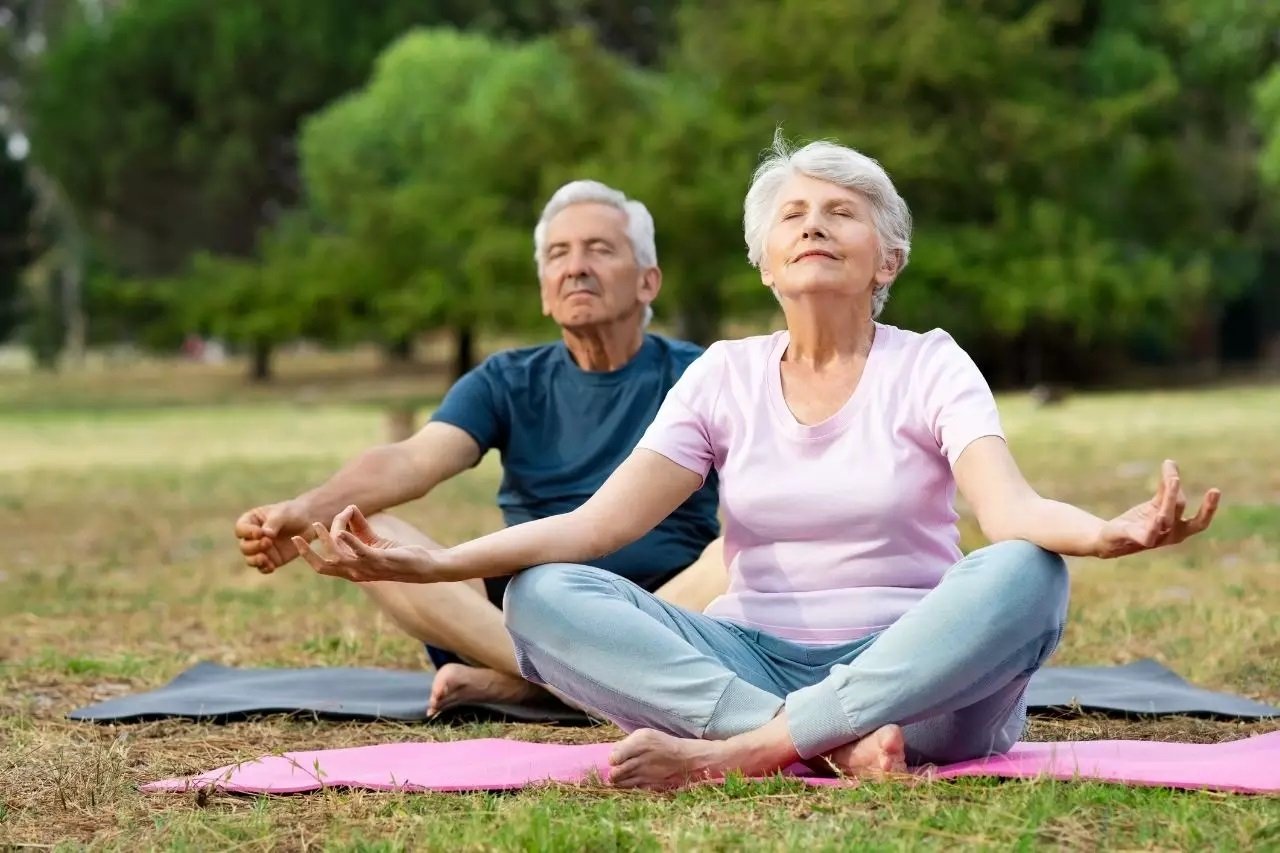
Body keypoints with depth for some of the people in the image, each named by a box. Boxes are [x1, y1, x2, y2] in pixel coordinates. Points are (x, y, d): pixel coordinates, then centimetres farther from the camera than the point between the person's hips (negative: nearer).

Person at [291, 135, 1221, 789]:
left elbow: (1011, 507, -18)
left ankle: (737, 750, -35)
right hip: (753, 662, 2)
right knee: (542, 598, -22)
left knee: (1024, 575, -34)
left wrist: (1106, 533, -43)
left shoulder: (931, 366, 2)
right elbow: (595, 523, -3)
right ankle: (832, 745, -35)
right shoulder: (724, 375, 9)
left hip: (915, 675, -2)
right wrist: (432, 563, -19)